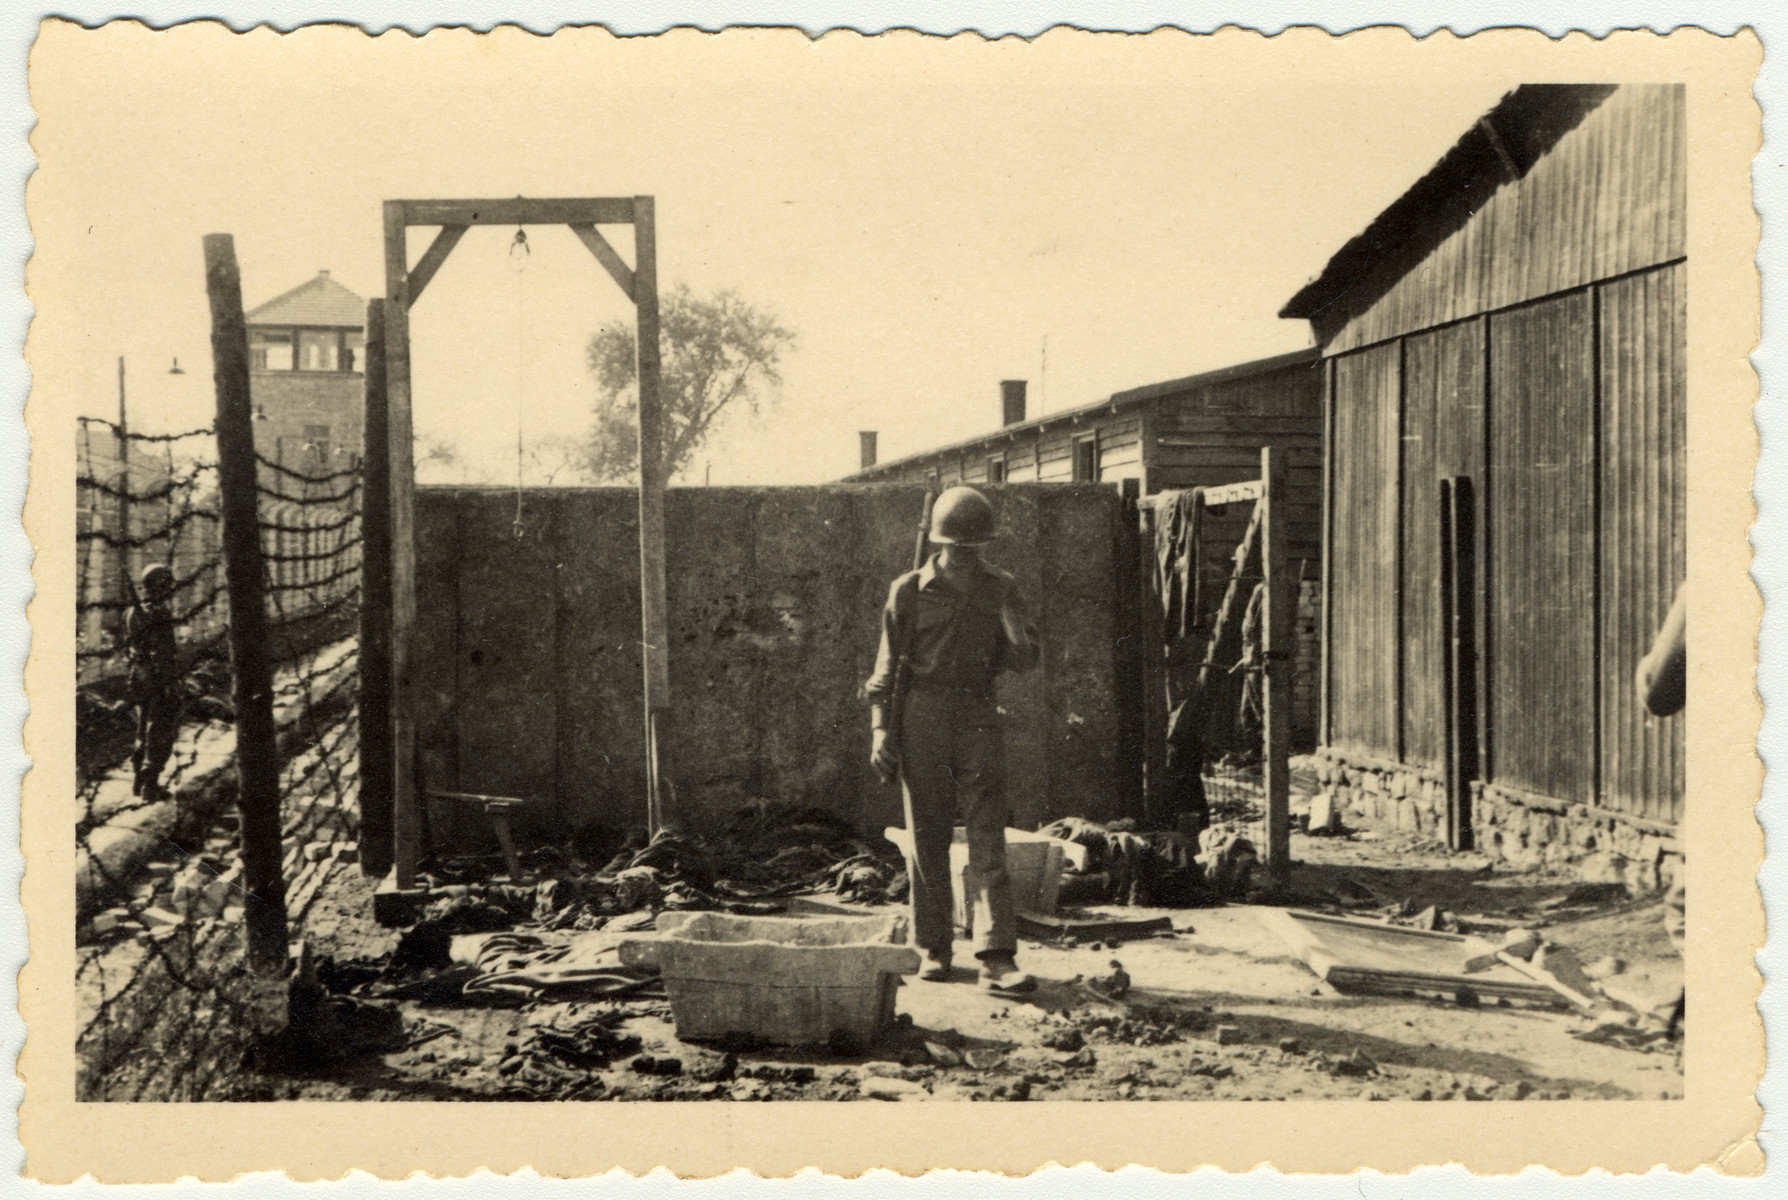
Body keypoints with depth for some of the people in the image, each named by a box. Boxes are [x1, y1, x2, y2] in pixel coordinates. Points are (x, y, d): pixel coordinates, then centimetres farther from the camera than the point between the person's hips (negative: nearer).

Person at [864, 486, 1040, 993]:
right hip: (922, 717, -1)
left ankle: (997, 959, -11)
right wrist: (880, 728, -1)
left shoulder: (1000, 589, 6)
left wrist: (1012, 625, -14)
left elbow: (1026, 661, 6)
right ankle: (933, 950, 16)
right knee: (928, 840, 5)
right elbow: (888, 666, 6)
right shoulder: (909, 591, 1)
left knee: (988, 840, -8)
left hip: (978, 718, 1)